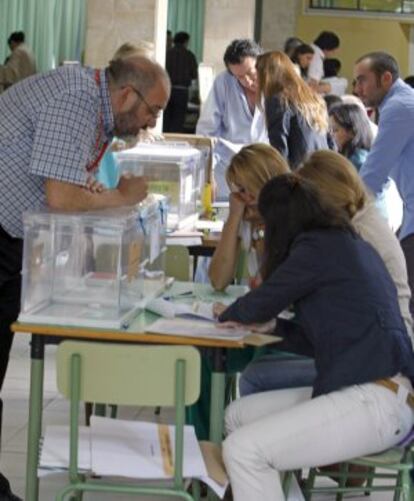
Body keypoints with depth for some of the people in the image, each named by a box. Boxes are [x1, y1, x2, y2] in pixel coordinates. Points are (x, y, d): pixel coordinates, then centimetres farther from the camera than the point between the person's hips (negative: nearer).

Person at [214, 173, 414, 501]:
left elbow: (263, 303, 5)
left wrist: (228, 314, 26)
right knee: (238, 415, 10)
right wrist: (243, 316, 36)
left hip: (376, 401, -10)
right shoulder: (351, 244, 19)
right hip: (380, 389, 10)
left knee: (243, 450, -17)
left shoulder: (318, 247, -7)